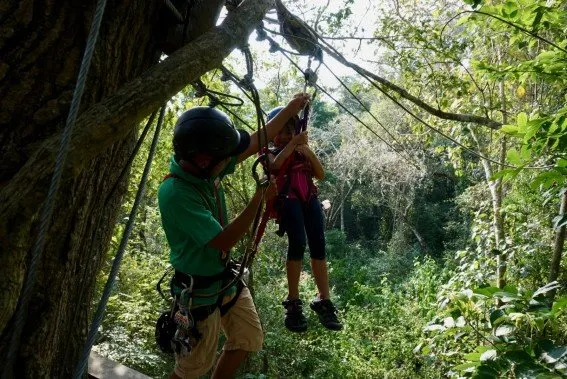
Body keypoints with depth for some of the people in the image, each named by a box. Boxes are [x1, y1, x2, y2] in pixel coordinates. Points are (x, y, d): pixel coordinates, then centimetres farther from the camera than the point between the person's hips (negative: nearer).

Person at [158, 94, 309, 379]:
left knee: (249, 341, 20)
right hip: (199, 291, -8)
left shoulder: (206, 169, -8)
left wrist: (288, 111, 9)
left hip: (228, 278, 8)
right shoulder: (175, 194, -32)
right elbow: (225, 241, -30)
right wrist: (259, 200, -26)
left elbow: (253, 144, 4)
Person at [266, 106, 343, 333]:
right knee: (298, 244, -20)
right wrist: (292, 145, -12)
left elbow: (321, 175, 13)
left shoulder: (302, 153, 25)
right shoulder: (271, 153, 15)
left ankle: (324, 302, -3)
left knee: (318, 246, -7)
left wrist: (308, 151, 1)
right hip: (289, 200, -4)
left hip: (310, 199, 4)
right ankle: (293, 304, -12)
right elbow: (274, 167, -9)